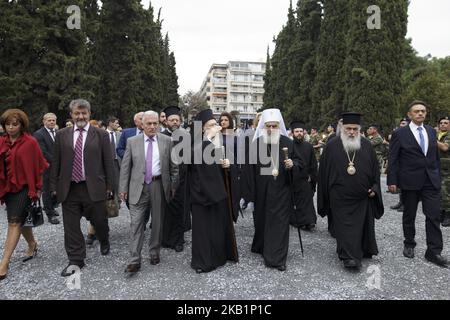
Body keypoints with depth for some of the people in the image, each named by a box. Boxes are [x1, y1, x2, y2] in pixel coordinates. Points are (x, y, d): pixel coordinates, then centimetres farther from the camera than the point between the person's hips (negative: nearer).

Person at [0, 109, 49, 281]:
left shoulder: (30, 142, -10)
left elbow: (39, 165, -6)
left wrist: (36, 188, -5)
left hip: (24, 187, -6)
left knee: (14, 222, -9)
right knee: (21, 220, 18)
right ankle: (32, 245, 40)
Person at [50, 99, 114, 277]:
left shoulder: (101, 135, 0)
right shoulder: (61, 135, 6)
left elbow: (108, 162, 0)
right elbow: (55, 163, 8)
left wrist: (109, 186, 0)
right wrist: (54, 186, 6)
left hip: (93, 187, -2)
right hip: (68, 189, 2)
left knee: (99, 221, 11)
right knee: (71, 227, 7)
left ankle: (104, 241, 43)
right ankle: (76, 261, 22)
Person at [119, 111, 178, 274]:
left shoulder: (166, 141, 2)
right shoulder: (132, 141, 2)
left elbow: (173, 166, 6)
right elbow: (125, 167, 4)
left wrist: (174, 185, 5)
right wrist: (123, 188, 1)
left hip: (159, 186, 1)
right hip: (138, 187, 0)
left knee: (158, 222, 11)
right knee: (136, 223, -3)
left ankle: (154, 253, 29)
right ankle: (134, 260, 4)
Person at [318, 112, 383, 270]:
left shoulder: (367, 146, 3)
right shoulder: (332, 146, -4)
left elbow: (375, 169, 10)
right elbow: (323, 171, -1)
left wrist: (374, 188, 1)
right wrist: (325, 194, 0)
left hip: (363, 196, 3)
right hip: (340, 196, -3)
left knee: (361, 225, 13)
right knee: (345, 226, -3)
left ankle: (363, 251, 31)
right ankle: (349, 257, 1)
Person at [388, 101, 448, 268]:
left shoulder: (431, 131, 9)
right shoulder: (400, 134, -6)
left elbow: (436, 156, 14)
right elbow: (392, 159, -7)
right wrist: (392, 181, -11)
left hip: (431, 181, 4)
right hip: (410, 182, -3)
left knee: (434, 216, -1)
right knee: (409, 216, 11)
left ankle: (434, 252, 9)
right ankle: (409, 244, 29)